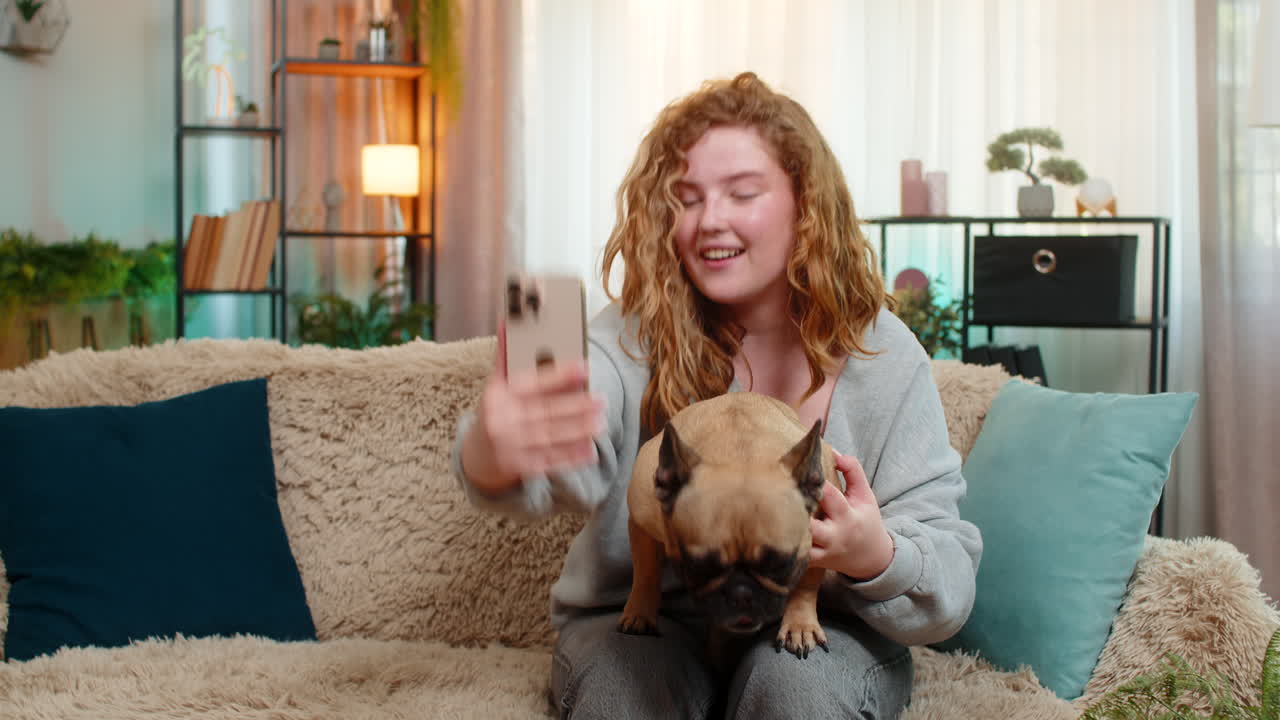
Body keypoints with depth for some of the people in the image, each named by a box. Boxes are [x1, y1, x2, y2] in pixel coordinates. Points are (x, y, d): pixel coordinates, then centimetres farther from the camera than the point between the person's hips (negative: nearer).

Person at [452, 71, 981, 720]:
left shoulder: (884, 356, -8)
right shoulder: (635, 337, -10)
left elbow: (948, 589, -11)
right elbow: (566, 458, -33)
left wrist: (876, 557, -34)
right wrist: (493, 455, -57)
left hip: (820, 627, 0)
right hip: (640, 619, 0)